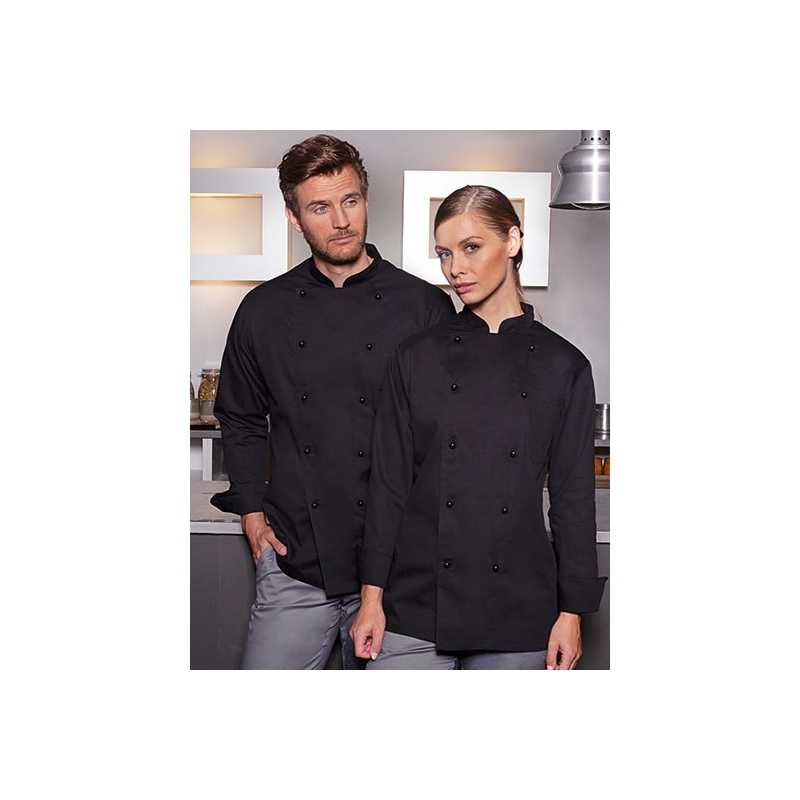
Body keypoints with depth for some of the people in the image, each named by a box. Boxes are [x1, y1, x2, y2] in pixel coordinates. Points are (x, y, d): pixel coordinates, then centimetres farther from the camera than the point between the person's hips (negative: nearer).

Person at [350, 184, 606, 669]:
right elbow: (389, 481, 2)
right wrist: (372, 596, -1)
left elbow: (574, 494, 2)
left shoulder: (563, 366, 0)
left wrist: (572, 612, 0)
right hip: (415, 604, 1)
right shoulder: (417, 357, 2)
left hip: (519, 609, 0)